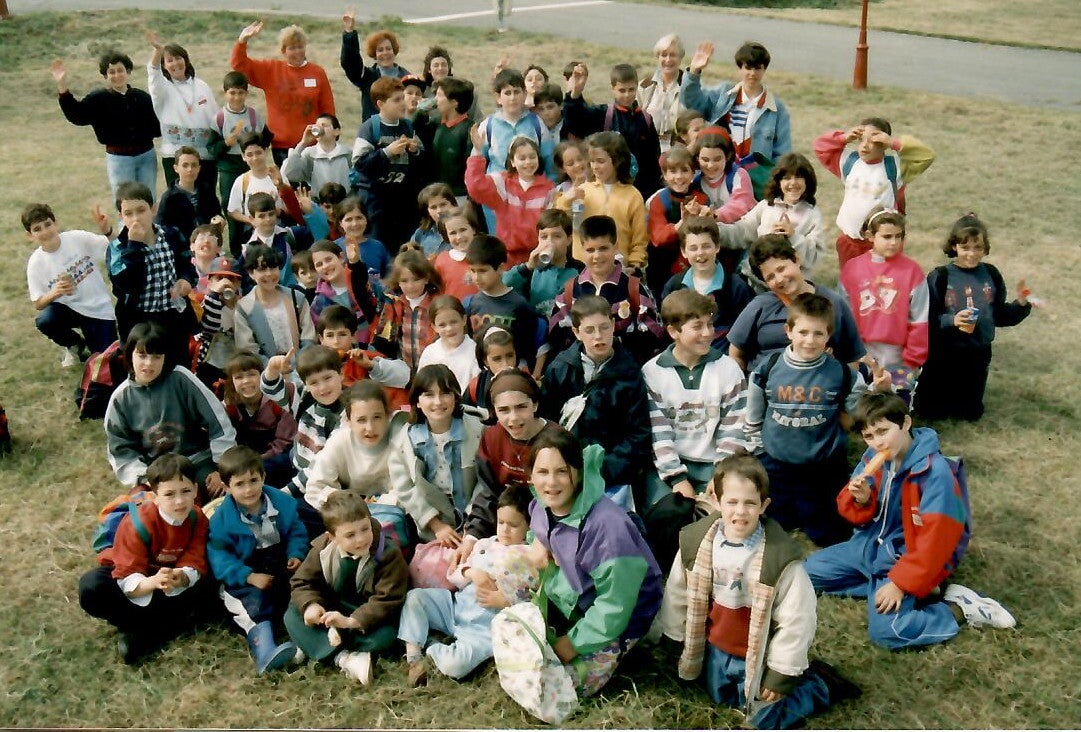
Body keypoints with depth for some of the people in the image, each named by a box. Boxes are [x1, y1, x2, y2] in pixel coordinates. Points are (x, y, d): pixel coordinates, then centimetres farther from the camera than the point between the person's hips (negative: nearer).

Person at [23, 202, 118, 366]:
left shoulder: (77, 238, -12)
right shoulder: (35, 263, -9)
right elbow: (38, 304, -5)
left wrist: (106, 230, -29)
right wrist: (54, 293, -27)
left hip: (99, 308, -1)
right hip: (69, 309, 1)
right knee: (44, 320, -31)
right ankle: (76, 345, 2)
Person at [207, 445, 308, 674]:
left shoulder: (283, 502, -1)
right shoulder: (222, 518, -10)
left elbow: (296, 532, 9)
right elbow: (219, 556, -13)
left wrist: (296, 555, -12)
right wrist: (250, 577, -24)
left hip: (280, 564, 5)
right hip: (245, 575, -5)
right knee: (254, 600, -31)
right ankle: (265, 652, -50)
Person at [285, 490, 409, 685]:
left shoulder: (388, 554, -20)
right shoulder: (322, 550, -9)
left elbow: (387, 600, -23)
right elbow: (302, 582, -1)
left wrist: (351, 621, -34)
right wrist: (311, 604, -23)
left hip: (369, 619, -4)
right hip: (330, 613, 4)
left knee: (386, 633, -35)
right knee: (292, 615, -18)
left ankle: (314, 647, -26)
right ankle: (343, 658, -34)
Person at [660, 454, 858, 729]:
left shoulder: (780, 557, -28)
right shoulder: (695, 542, -15)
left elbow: (796, 619, -20)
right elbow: (677, 594, 0)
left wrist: (782, 672, -14)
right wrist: (676, 639, 10)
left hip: (758, 656, -5)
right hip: (716, 650, 5)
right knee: (722, 698, 24)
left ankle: (821, 685, 25)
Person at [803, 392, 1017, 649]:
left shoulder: (935, 473, -25)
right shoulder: (873, 457, -5)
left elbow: (934, 542, -25)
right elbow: (858, 516, 5)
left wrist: (900, 582, -24)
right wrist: (860, 500, -18)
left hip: (907, 558, -8)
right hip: (870, 545, 8)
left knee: (885, 631, -24)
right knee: (809, 571, 6)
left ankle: (960, 609, -3)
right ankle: (879, 585, 4)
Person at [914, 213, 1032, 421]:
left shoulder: (991, 275, -1)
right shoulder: (939, 277, -13)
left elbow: (1000, 316, 6)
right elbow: (926, 320, -17)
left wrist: (1021, 305, -10)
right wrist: (951, 320, -33)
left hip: (978, 356, 4)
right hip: (943, 355, -3)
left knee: (970, 413, 17)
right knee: (932, 412, 10)